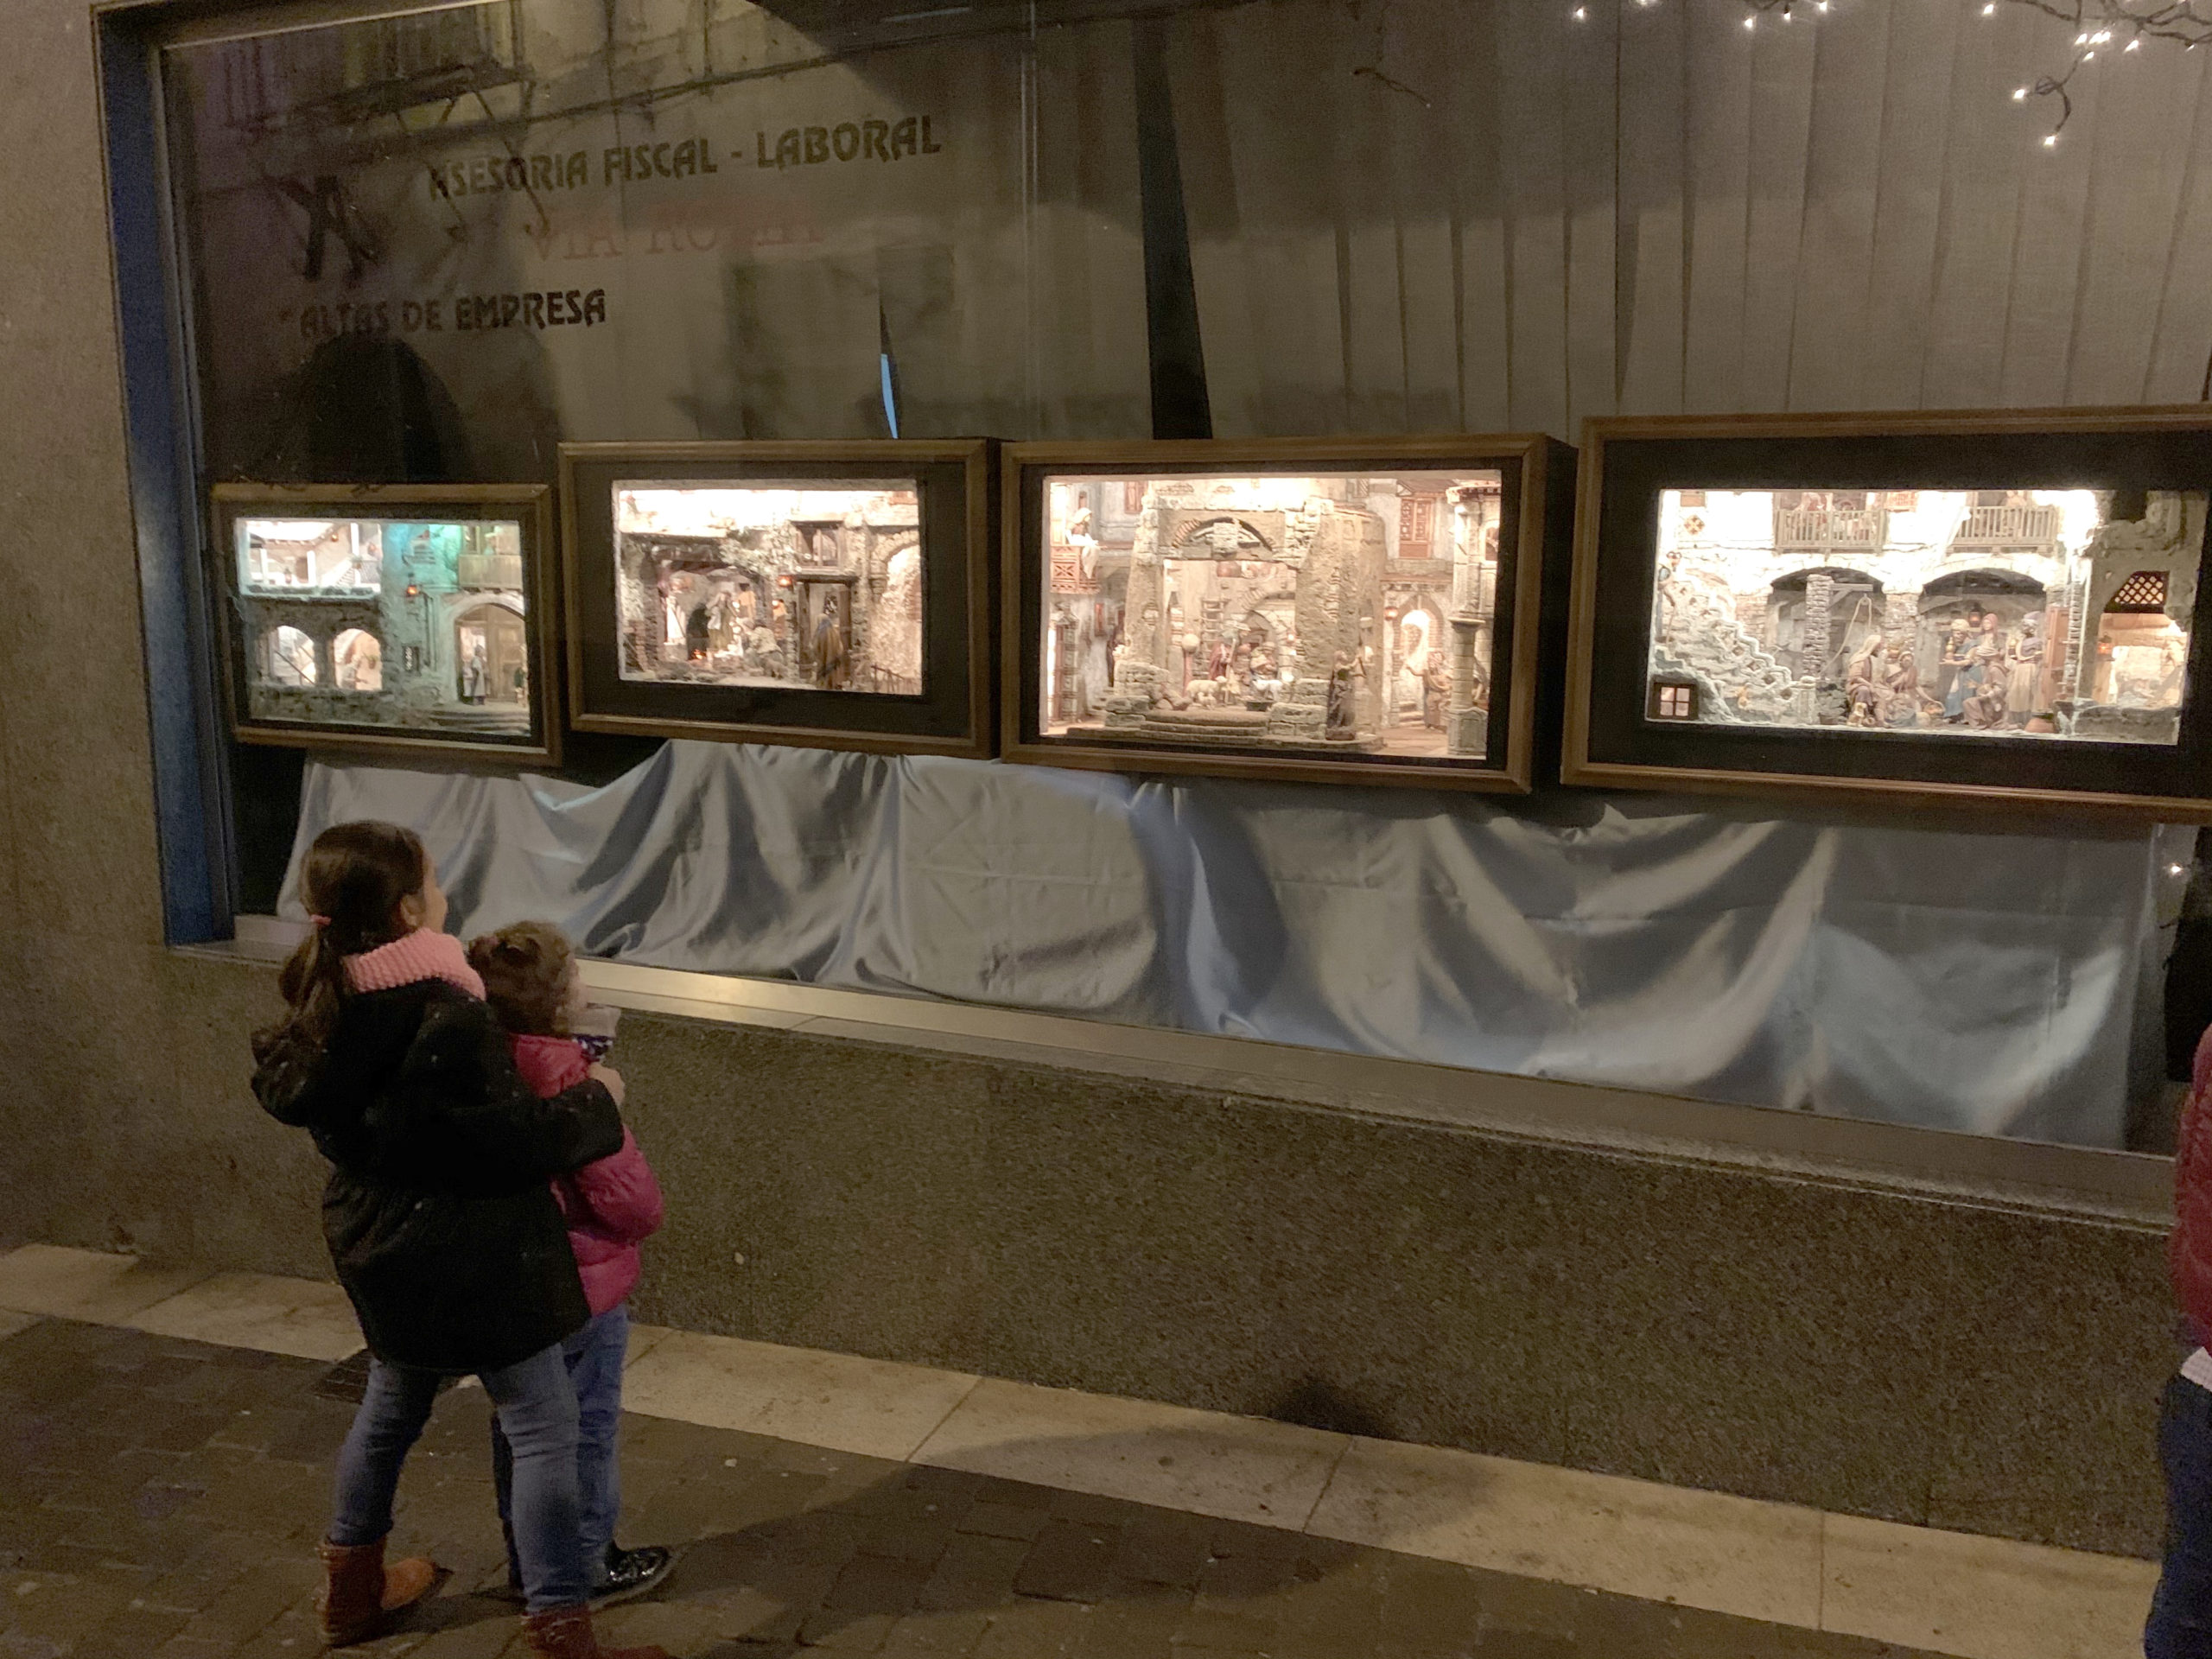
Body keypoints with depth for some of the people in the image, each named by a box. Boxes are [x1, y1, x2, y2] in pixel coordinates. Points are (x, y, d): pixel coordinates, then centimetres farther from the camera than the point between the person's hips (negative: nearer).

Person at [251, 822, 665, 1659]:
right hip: (469, 1257, -9)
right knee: (544, 1429, 1)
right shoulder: (442, 1016, -27)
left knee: (391, 1405, 27)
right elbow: (515, 1137, -24)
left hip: (376, 1247, 9)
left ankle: (353, 1588, 44)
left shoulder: (326, 1002, -1)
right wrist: (597, 1099, -8)